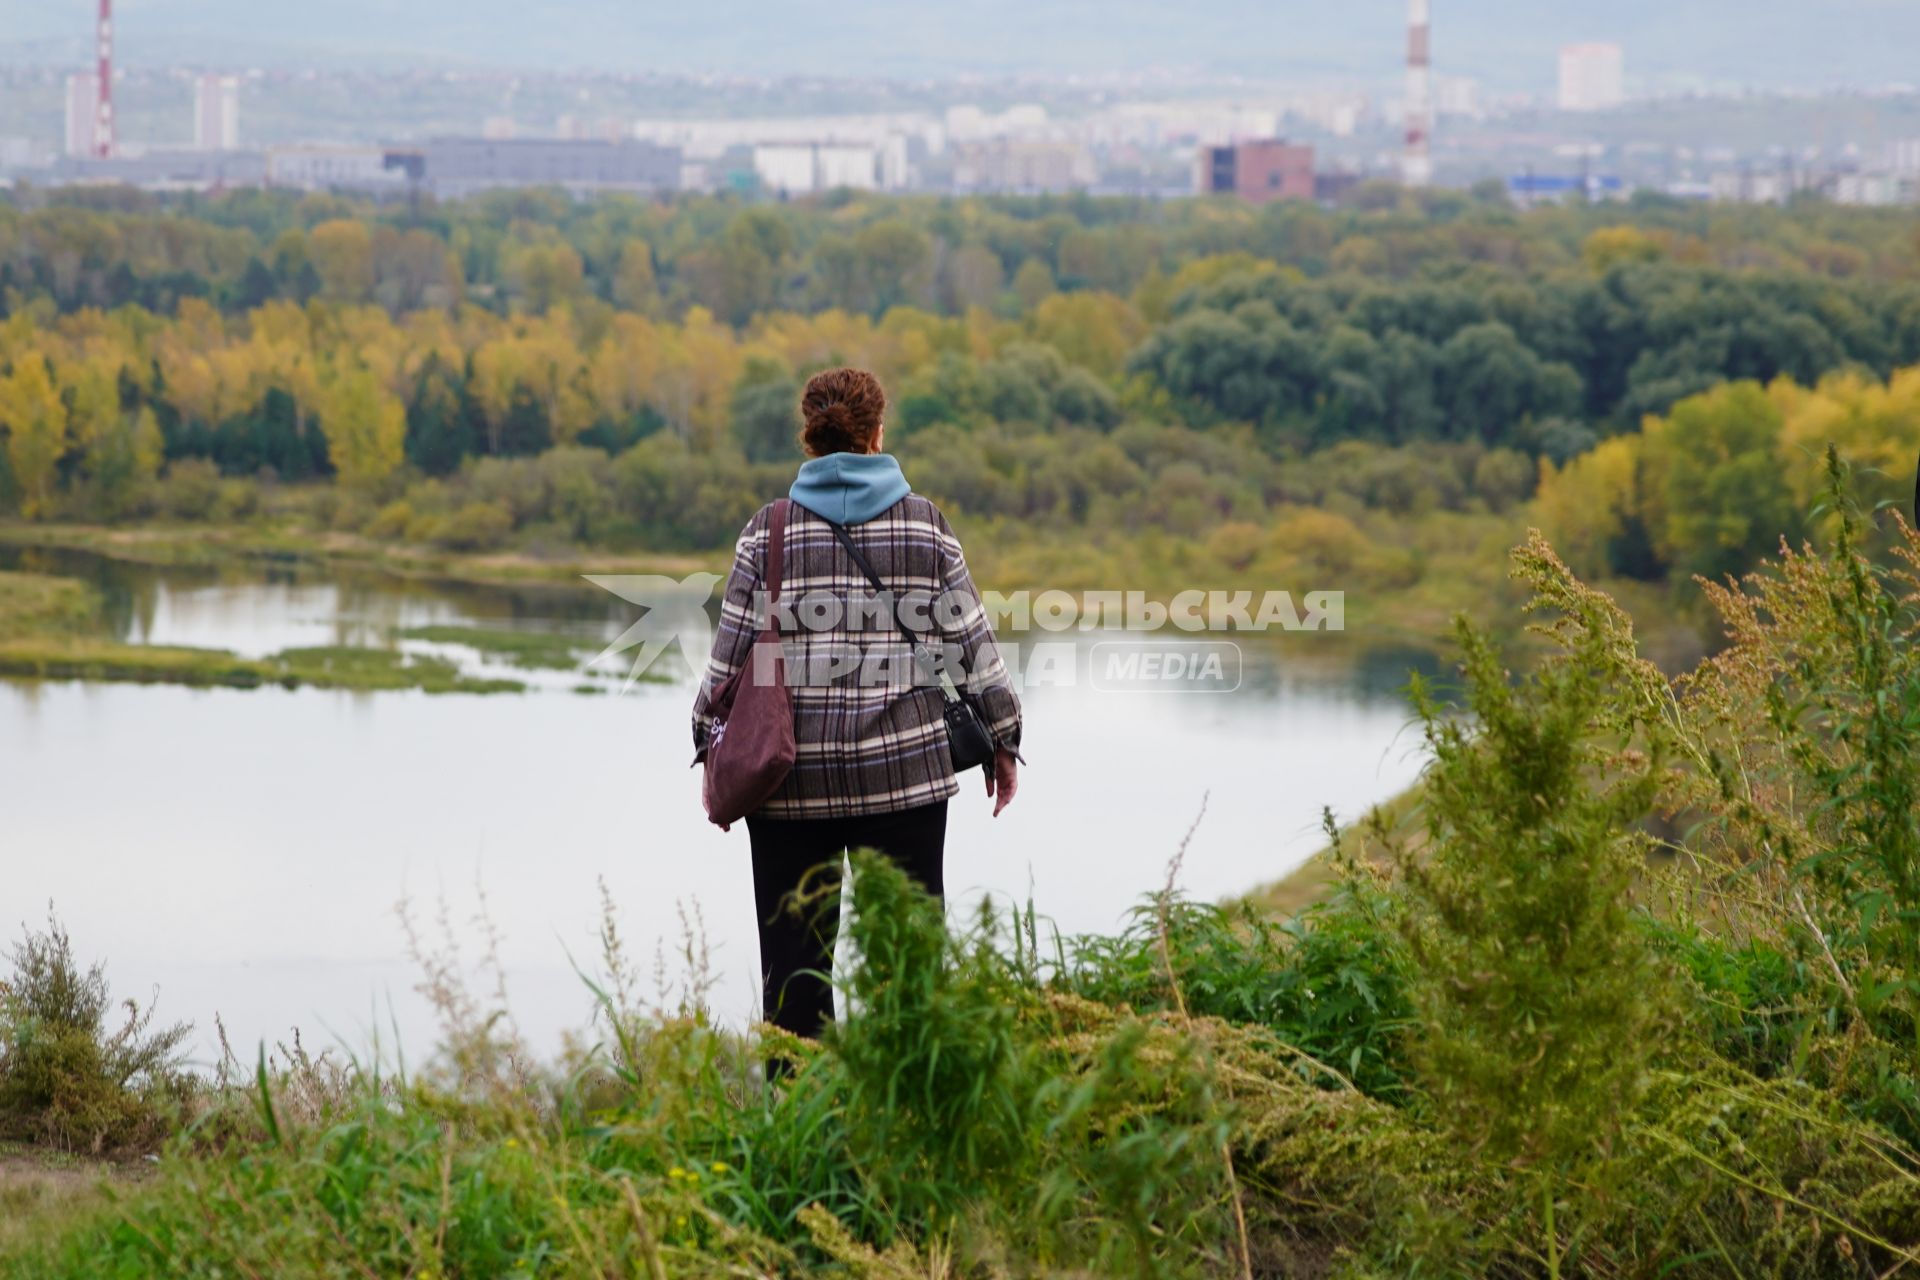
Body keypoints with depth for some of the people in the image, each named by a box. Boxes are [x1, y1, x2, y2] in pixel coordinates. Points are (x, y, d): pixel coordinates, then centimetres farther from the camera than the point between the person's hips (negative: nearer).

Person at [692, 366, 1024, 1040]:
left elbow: (730, 651, 1)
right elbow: (971, 637, 5)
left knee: (793, 951, 5)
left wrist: (713, 750, 10)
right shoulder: (926, 525, 3)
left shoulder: (770, 530, 1)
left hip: (792, 773, 0)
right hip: (904, 769, 0)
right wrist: (1002, 738, 14)